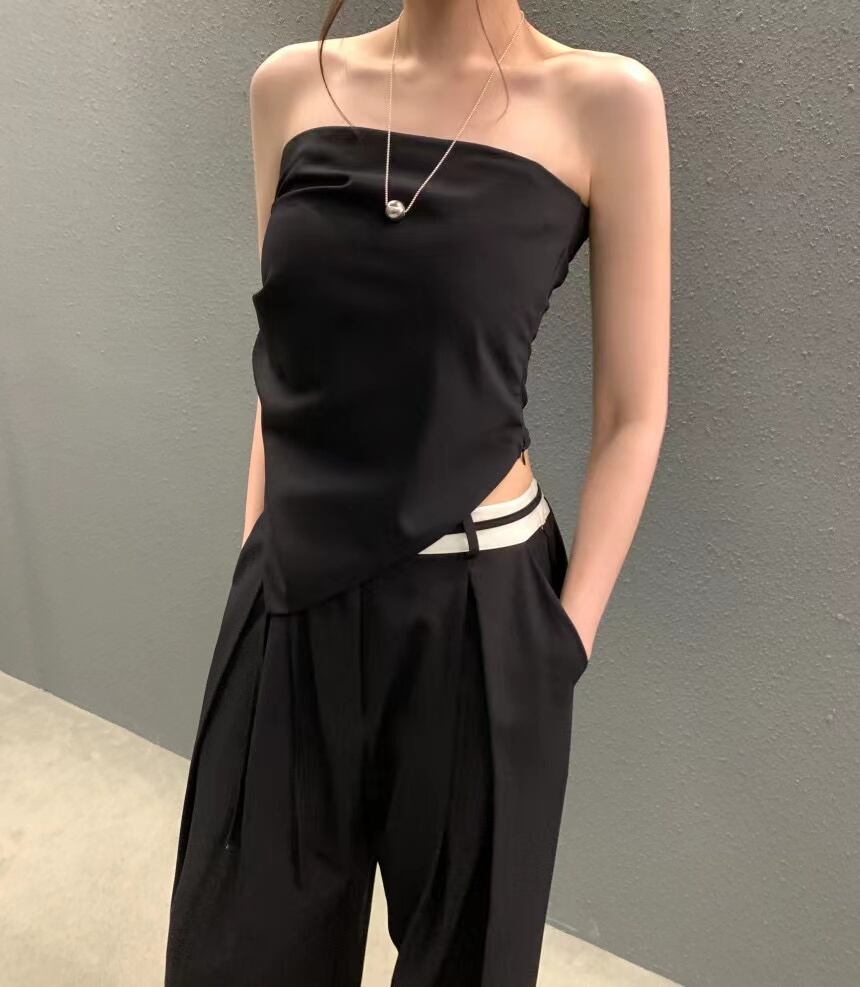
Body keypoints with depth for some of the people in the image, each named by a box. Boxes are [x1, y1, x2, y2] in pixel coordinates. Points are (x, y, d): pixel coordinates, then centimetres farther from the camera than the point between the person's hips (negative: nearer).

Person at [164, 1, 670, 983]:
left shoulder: (603, 101, -5)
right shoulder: (292, 86, 5)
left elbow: (632, 416, -4)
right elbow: (287, 364, 10)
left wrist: (567, 636, -7)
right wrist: (260, 557, 12)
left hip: (475, 611, -3)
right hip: (292, 601, 4)